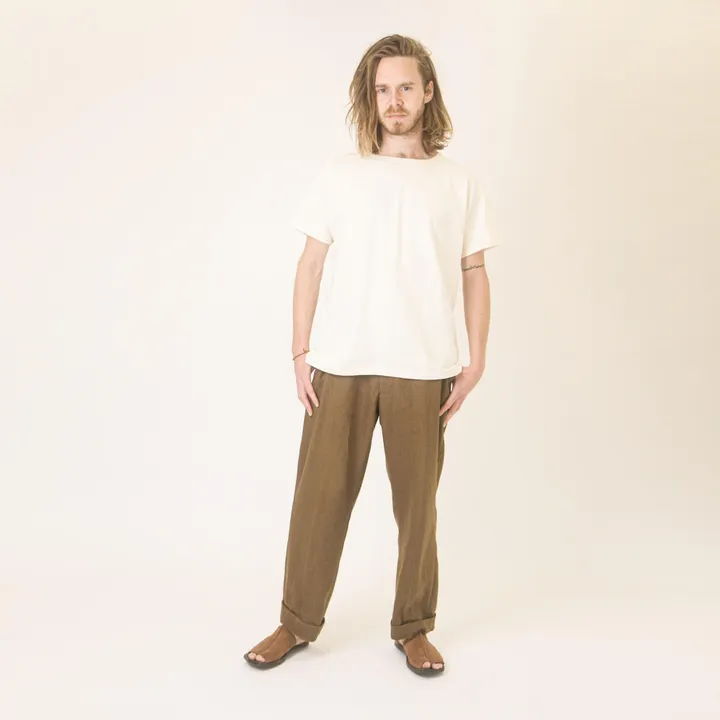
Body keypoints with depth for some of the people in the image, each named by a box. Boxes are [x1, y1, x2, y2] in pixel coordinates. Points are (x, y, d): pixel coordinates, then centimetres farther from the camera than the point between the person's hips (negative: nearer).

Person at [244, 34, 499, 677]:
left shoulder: (459, 183, 7)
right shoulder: (339, 175, 7)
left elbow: (475, 275, 8)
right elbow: (310, 265, 7)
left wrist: (476, 359, 1)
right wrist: (301, 352, 1)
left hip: (423, 370, 0)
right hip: (341, 365, 0)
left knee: (417, 500, 5)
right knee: (320, 495, 4)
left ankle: (414, 627, 23)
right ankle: (298, 622, 21)